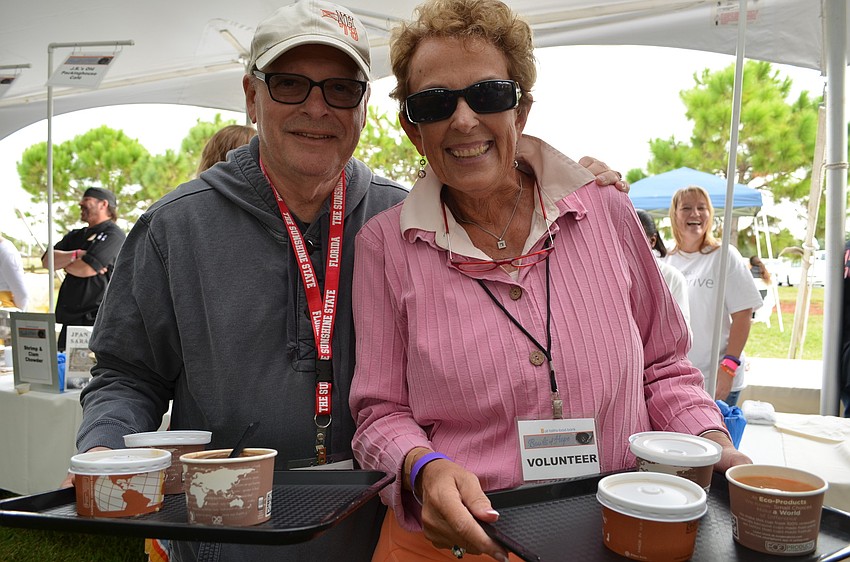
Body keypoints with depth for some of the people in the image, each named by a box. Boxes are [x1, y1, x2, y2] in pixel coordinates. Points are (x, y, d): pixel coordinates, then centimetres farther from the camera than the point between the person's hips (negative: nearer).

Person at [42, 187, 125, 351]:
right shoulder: (76, 236, 20)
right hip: (71, 319, 8)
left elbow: (86, 269, -16)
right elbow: (47, 260, 8)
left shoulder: (114, 235, -6)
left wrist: (63, 262, 4)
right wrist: (76, 255, -9)